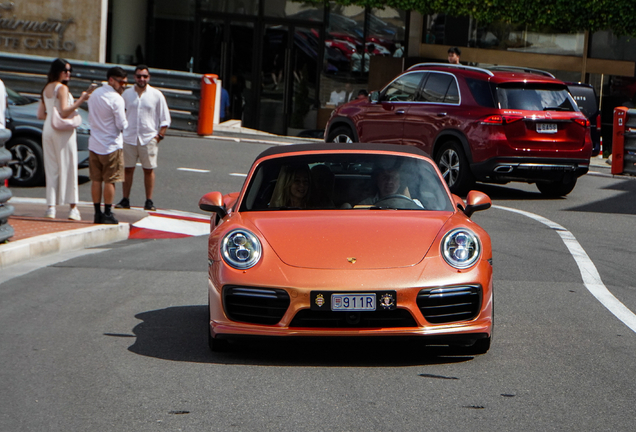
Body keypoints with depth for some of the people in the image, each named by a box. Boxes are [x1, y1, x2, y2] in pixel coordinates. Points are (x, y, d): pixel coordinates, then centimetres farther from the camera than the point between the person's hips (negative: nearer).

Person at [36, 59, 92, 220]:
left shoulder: (46, 89, 12)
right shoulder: (62, 88, -11)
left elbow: (40, 114, 13)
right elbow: (64, 111, -19)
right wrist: (81, 100, -17)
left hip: (48, 130, 7)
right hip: (63, 131, -7)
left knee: (51, 169, 8)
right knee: (68, 168, -3)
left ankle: (50, 207, 4)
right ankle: (73, 207, -4)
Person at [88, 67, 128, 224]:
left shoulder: (95, 94, 7)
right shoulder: (116, 99, -17)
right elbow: (122, 125, -16)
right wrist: (125, 122, 5)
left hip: (94, 144, 7)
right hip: (111, 145, -7)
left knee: (96, 180, 9)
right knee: (109, 181, 0)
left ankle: (97, 213, 12)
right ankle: (107, 213, 3)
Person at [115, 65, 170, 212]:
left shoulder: (156, 95, 1)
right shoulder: (127, 94, 6)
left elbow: (165, 119, 4)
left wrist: (159, 135, -5)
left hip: (149, 138, -1)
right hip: (129, 138, 2)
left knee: (148, 170, 2)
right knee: (128, 169, 3)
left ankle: (149, 201, 7)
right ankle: (125, 200, 9)